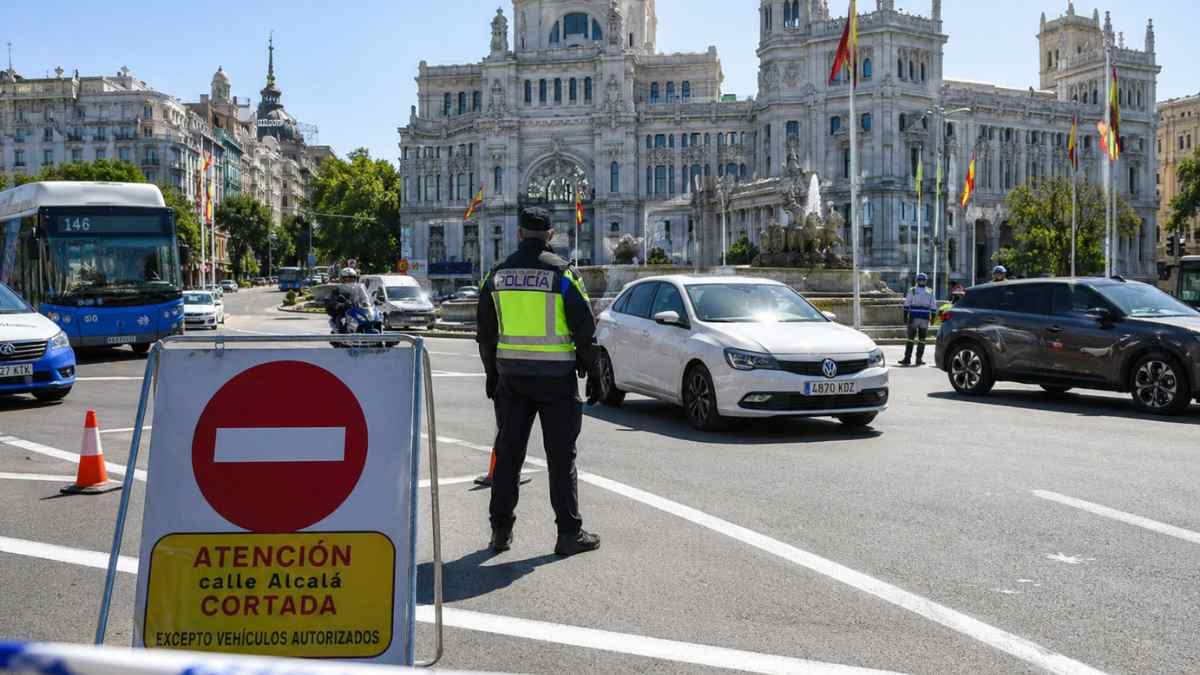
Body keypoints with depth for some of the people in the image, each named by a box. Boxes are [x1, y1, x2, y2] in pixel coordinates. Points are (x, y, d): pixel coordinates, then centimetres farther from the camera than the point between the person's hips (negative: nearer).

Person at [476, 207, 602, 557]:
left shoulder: (497, 275, 5)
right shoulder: (563, 273, -7)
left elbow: (485, 333, 9)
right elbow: (584, 330, -8)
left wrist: (492, 374, 19)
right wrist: (593, 374, 1)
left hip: (511, 376, 3)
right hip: (556, 377, -3)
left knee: (508, 452, 11)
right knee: (561, 456, 3)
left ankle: (501, 530, 16)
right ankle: (569, 533, 7)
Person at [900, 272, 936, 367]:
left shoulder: (912, 291, 1)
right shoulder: (930, 292, 4)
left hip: (913, 318, 0)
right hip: (925, 318, 0)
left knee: (910, 338, 1)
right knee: (922, 339, 4)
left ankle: (907, 359, -2)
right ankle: (919, 359, 5)